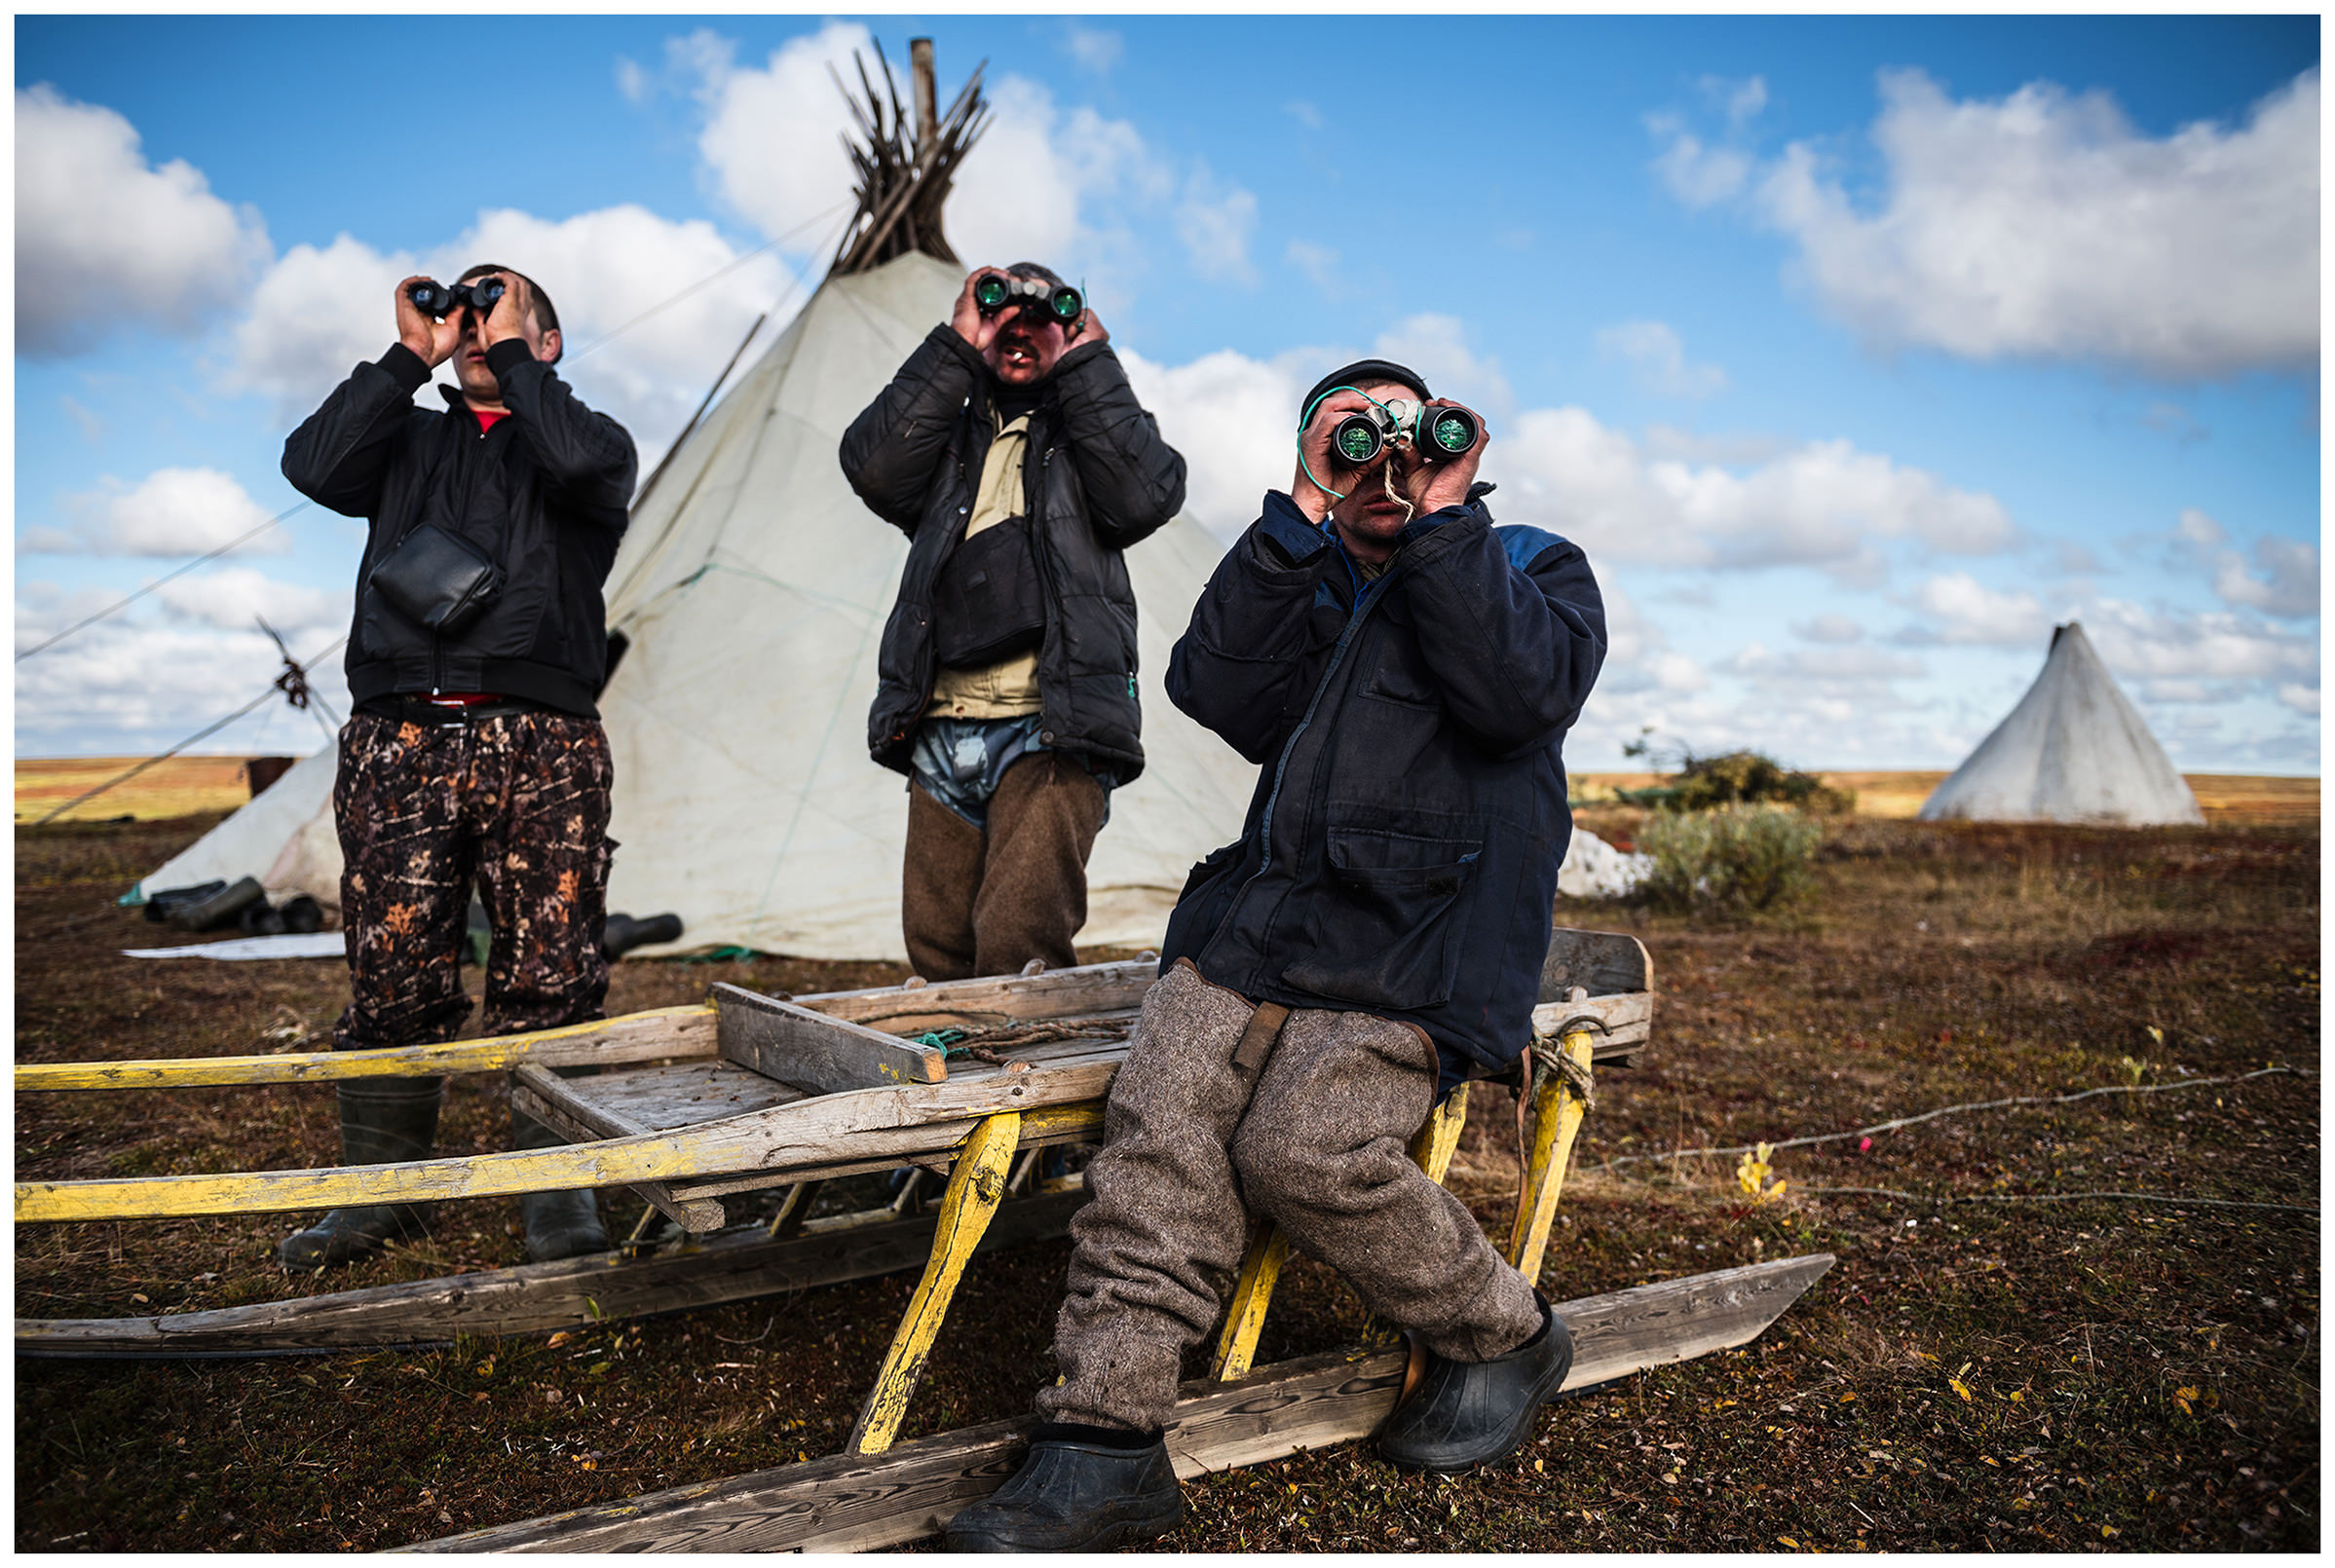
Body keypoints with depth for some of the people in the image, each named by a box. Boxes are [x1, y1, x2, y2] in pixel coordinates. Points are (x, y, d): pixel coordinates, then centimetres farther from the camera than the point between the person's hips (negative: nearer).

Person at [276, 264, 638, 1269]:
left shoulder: (581, 437, 16)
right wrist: (411, 357, 4)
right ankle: (378, 1189, 16)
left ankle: (557, 1192, 7)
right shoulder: (409, 440, 23)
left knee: (549, 978, -4)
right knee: (394, 977, 2)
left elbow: (587, 464, -10)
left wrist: (511, 354, 1)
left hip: (541, 743, -2)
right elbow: (314, 467, 3)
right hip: (398, 737, 2)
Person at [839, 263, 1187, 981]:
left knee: (1017, 950, -18)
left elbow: (1144, 496, -6)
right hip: (943, 734, 4)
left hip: (1051, 731, -3)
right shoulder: (949, 432, 21)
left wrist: (1086, 363, 2)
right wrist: (957, 348, 2)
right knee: (937, 954, 9)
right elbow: (874, 469, -1)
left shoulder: (1092, 428, 17)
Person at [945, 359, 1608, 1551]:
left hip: (1423, 937, -4)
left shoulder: (1531, 566, 16)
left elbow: (1523, 693, -9)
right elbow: (1217, 689, 2)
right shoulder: (1313, 586, 25)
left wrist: (1442, 514, -4)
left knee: (1304, 1148, -24)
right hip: (1267, 907, 4)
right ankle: (1105, 1442, -18)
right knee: (1161, 1113, -21)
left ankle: (1504, 1337, 2)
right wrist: (1306, 508, -1)